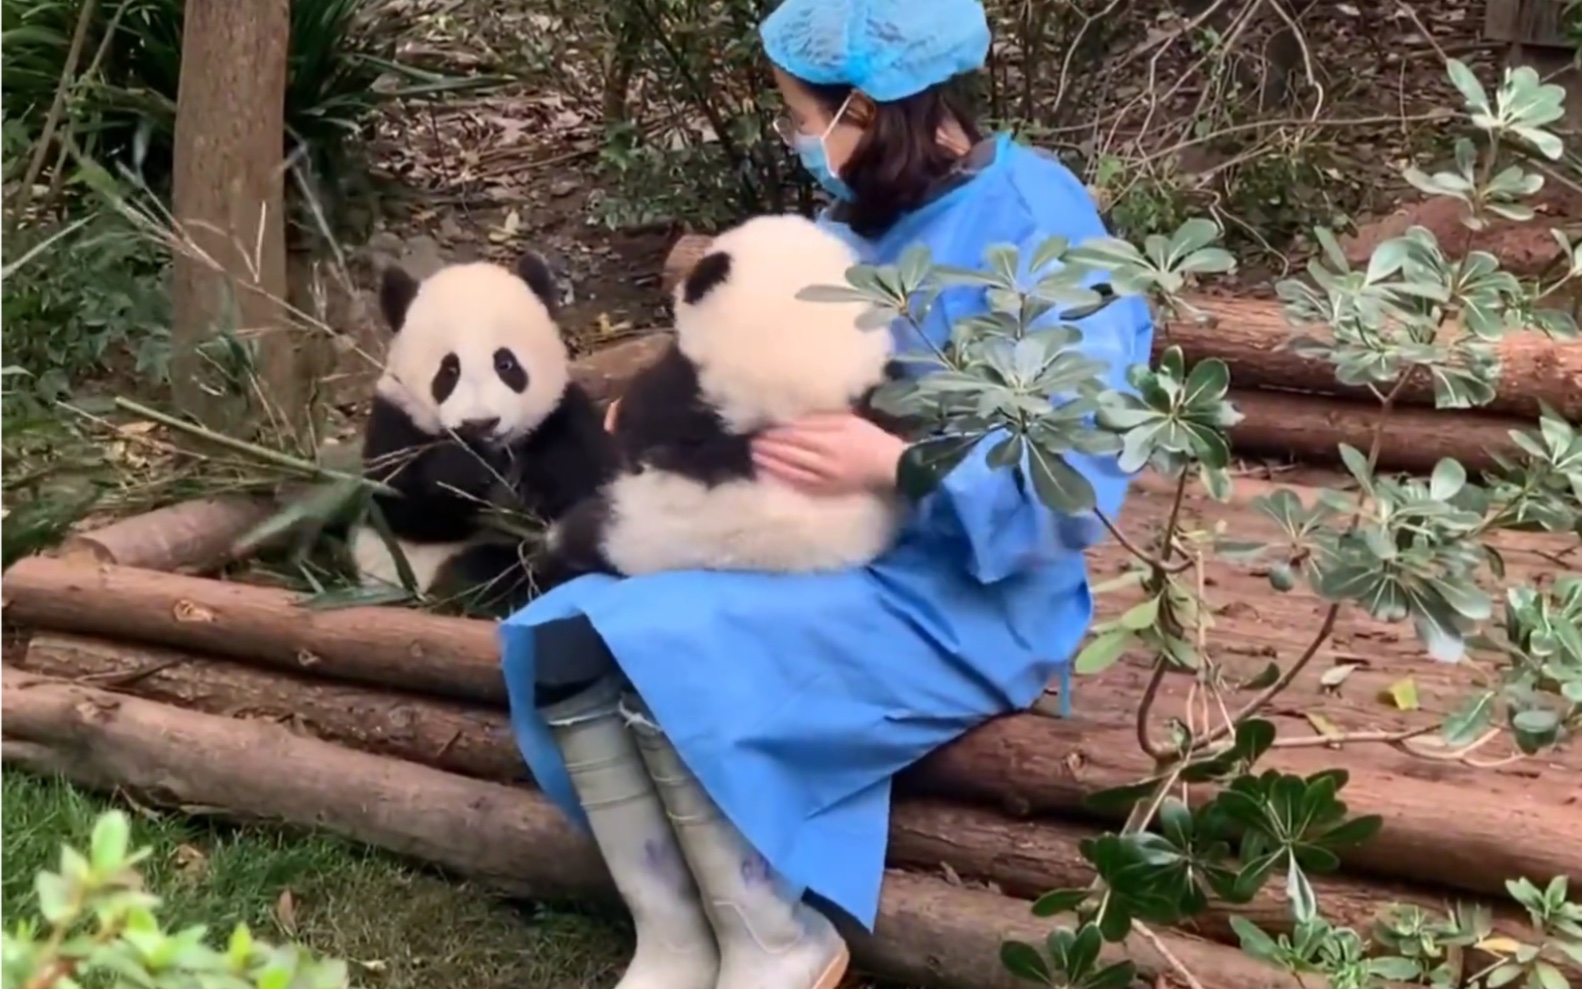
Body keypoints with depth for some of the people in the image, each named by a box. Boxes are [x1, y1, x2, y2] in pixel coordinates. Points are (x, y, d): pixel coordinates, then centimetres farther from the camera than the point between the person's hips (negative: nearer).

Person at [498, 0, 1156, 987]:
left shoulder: (1039, 230, -16)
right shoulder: (868, 213, 7)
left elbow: (1080, 481, -21)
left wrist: (898, 465, -27)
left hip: (962, 599, -8)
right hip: (824, 553, 8)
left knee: (666, 656, -26)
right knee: (563, 636, -10)